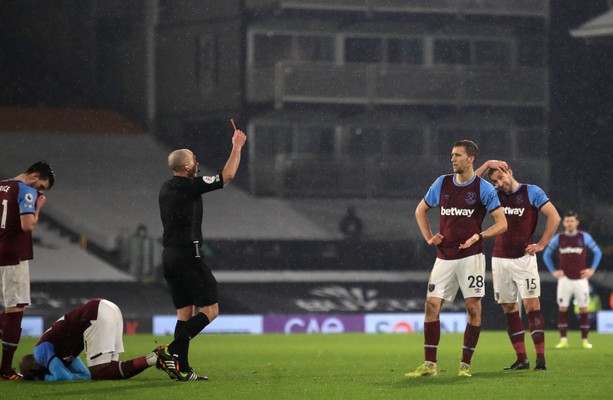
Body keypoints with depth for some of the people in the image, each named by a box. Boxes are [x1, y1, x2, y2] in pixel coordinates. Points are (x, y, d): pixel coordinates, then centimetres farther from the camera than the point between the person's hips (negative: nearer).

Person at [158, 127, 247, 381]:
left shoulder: (166, 188, 11)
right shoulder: (190, 186, -12)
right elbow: (227, 176, -7)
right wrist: (237, 147, 6)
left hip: (169, 256, 9)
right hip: (188, 255, -9)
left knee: (185, 313, 10)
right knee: (209, 310, -4)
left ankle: (182, 370, 5)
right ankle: (172, 351, -18)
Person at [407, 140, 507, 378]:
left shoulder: (484, 188, -4)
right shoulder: (442, 183, 8)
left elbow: (501, 224, -4)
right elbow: (421, 210, 22)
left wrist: (478, 236, -17)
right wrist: (428, 237, 9)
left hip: (471, 256, -4)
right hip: (444, 257, 4)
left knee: (473, 308, -5)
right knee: (432, 304, -4)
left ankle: (465, 365, 5)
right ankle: (429, 365, -1)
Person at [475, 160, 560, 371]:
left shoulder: (532, 192, -2)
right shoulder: (496, 195, 10)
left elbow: (554, 217, -6)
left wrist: (541, 245, -9)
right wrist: (487, 165, -2)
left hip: (524, 258, -5)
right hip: (500, 259, 5)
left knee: (532, 305, -10)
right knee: (509, 309, 4)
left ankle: (541, 359, -13)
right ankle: (521, 359, 7)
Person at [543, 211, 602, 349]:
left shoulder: (584, 237, 1)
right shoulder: (558, 238, 3)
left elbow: (597, 252, 10)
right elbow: (546, 255, 14)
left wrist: (592, 269, 2)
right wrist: (553, 271, 5)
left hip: (580, 279, -1)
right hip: (565, 279, 1)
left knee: (583, 309, 0)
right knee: (562, 309, -5)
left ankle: (585, 340, 7)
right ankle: (563, 340, -2)